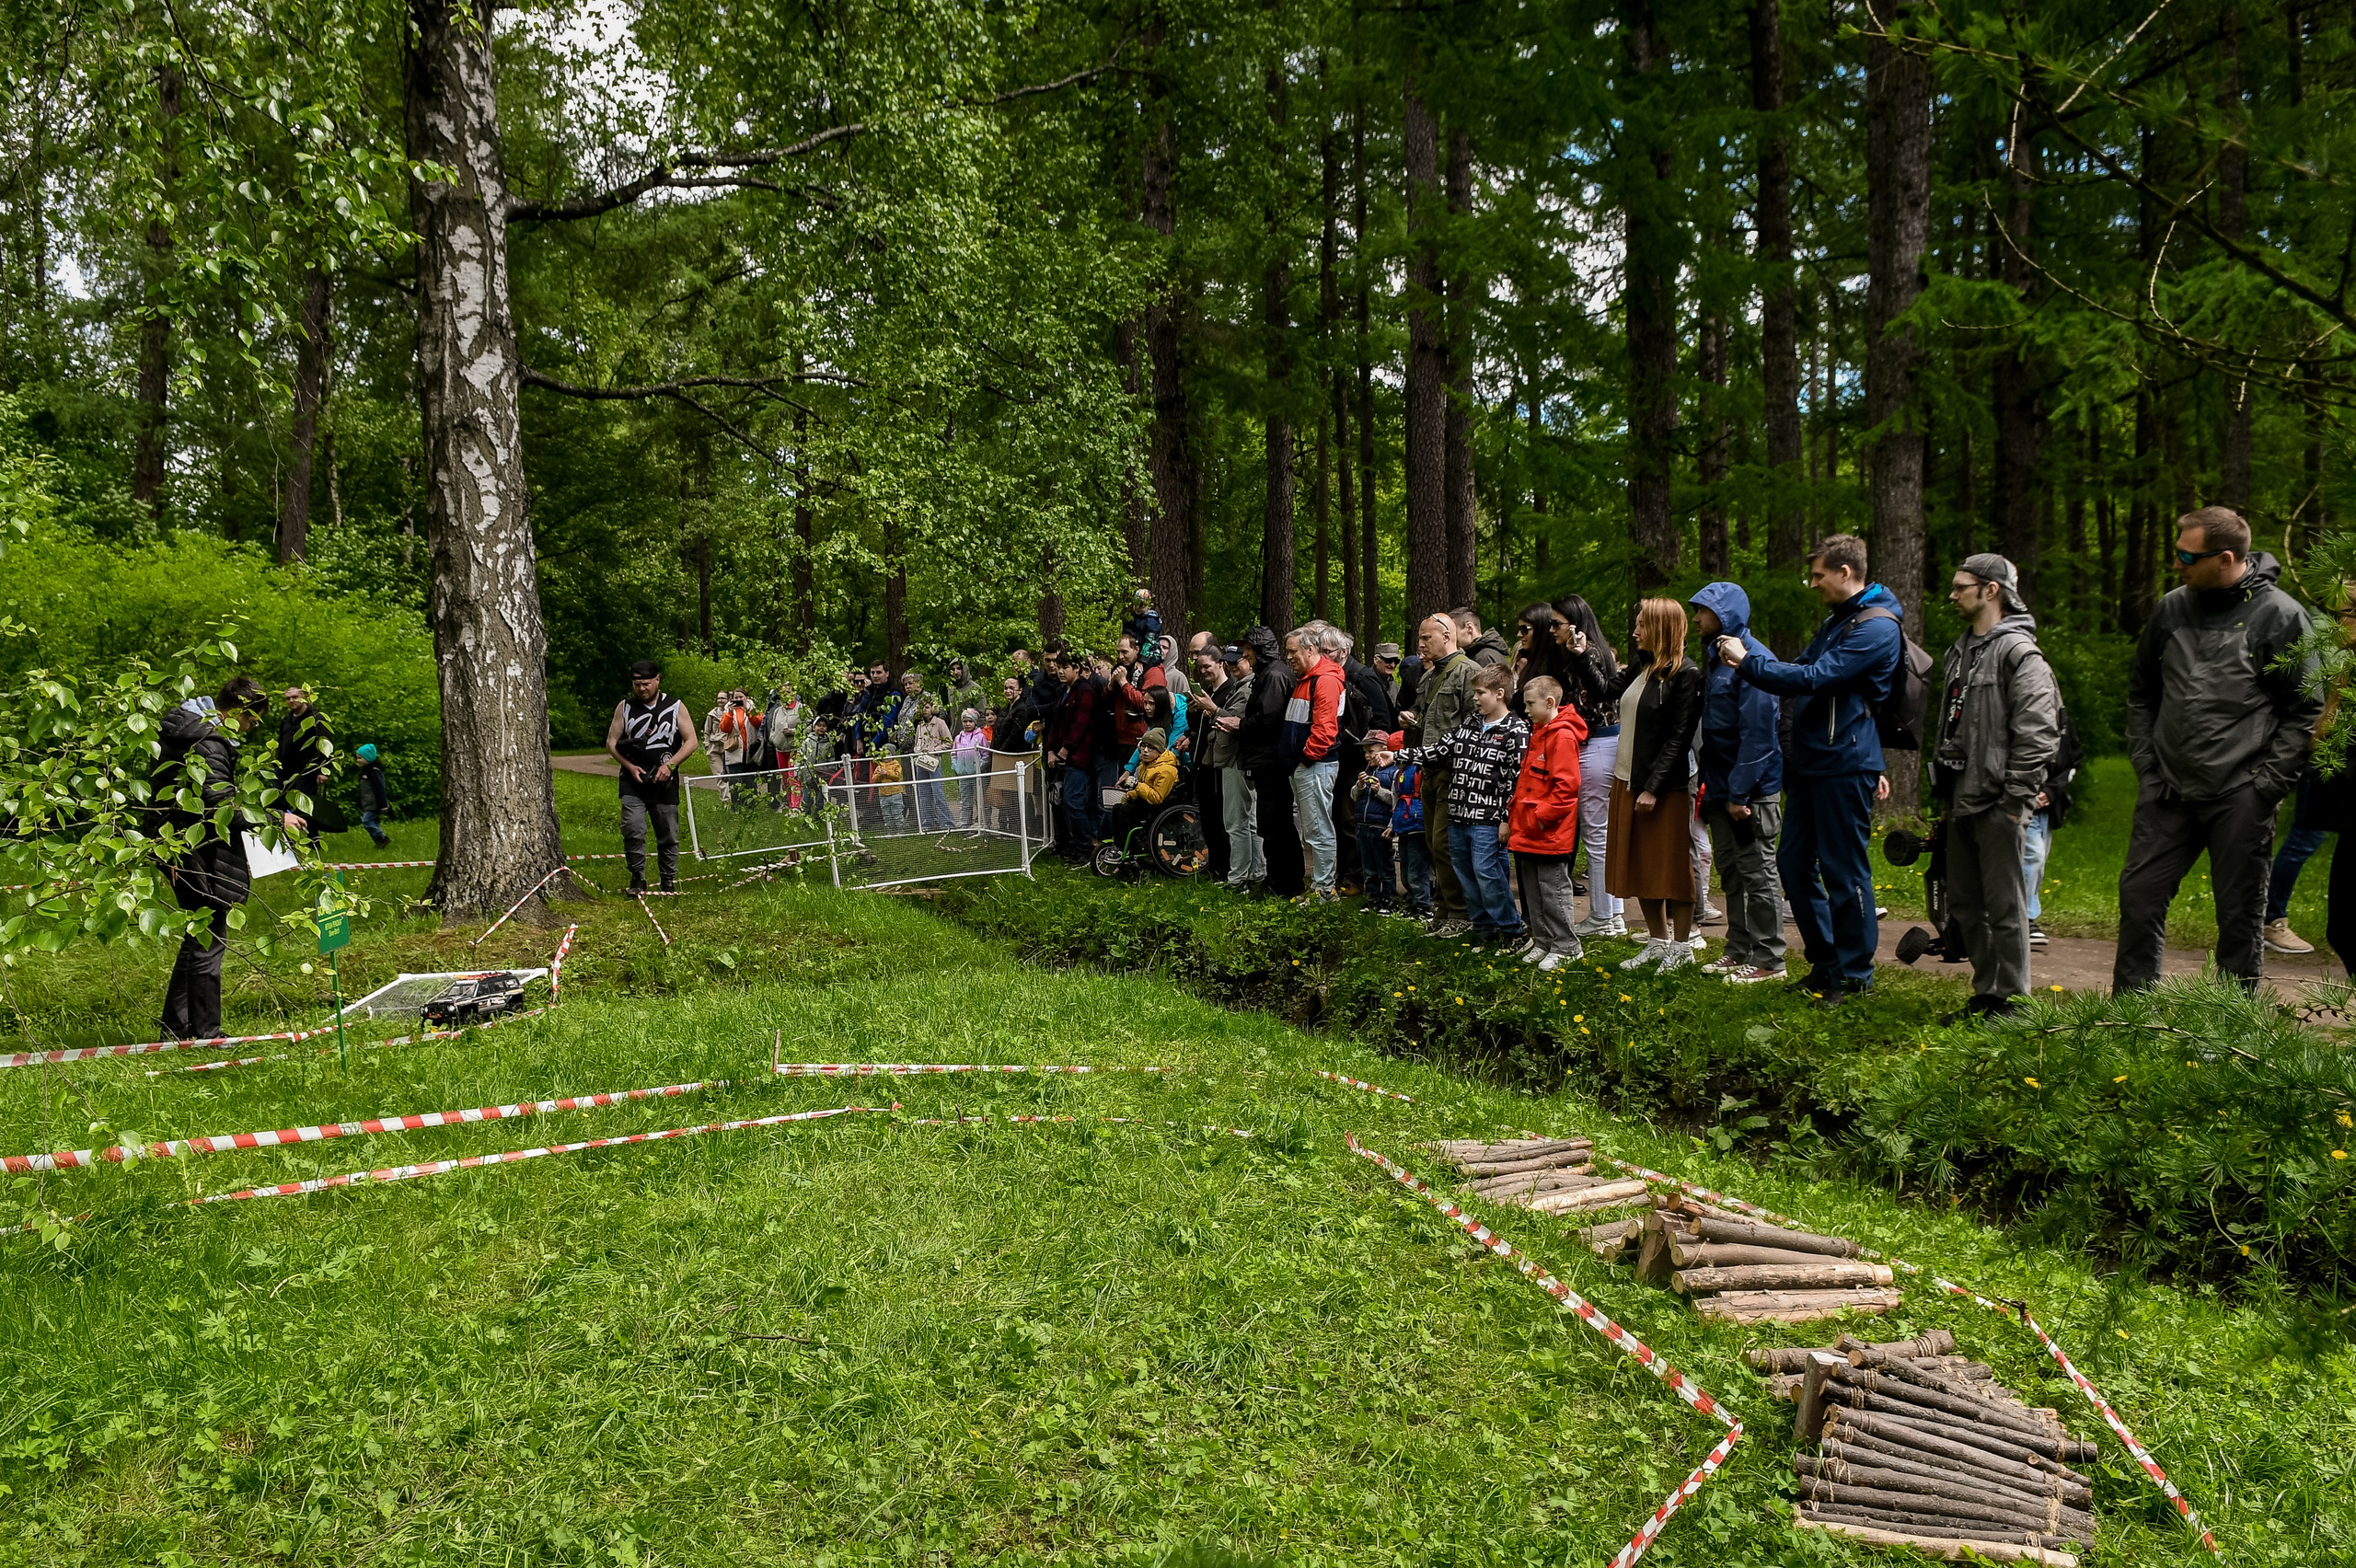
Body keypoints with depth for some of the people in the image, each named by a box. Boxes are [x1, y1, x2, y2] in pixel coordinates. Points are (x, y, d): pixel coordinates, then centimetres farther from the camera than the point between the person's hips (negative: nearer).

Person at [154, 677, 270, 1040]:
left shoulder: (191, 728, 12)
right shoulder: (209, 741, -20)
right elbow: (221, 805, -25)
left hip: (179, 850, 11)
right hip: (199, 855, -11)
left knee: (198, 938, 18)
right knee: (209, 942, -2)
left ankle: (176, 1029, 26)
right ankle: (204, 1035, 4)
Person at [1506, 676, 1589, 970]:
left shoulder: (1562, 736, -15)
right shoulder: (1538, 733, 16)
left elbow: (1566, 785, -21)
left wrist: (1542, 816, -19)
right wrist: (1517, 812, 16)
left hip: (1551, 833, -10)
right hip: (1529, 834, 10)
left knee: (1554, 889, -3)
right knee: (1533, 889, 14)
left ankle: (1566, 947, 6)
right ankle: (1542, 941, 24)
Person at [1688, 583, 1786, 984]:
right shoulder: (1718, 658, 14)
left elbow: (1757, 733, -22)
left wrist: (1740, 792, -23)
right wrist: (1709, 784, 13)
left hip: (1751, 791, -10)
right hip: (1720, 787, 10)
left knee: (1757, 874, -2)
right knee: (1730, 872, 15)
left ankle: (1768, 960, 6)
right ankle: (1739, 950, 24)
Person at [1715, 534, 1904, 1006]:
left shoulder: (1876, 628, -15)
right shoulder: (1836, 620, 18)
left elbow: (1812, 679, -22)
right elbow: (1802, 669, 23)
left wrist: (1747, 661, -15)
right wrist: (1749, 658, 7)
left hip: (1844, 767, -10)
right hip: (1809, 762, 10)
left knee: (1844, 870, -1)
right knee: (1794, 861, 12)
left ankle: (1854, 972, 11)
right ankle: (1824, 960, 24)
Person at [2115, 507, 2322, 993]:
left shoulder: (2280, 615, -6)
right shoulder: (2170, 608, 7)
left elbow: (2305, 711, -3)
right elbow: (2141, 693, 17)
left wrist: (2267, 785, -10)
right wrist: (2146, 764, 7)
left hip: (2241, 796, -4)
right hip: (2169, 790, 4)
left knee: (2240, 913, 5)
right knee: (2139, 894, 3)